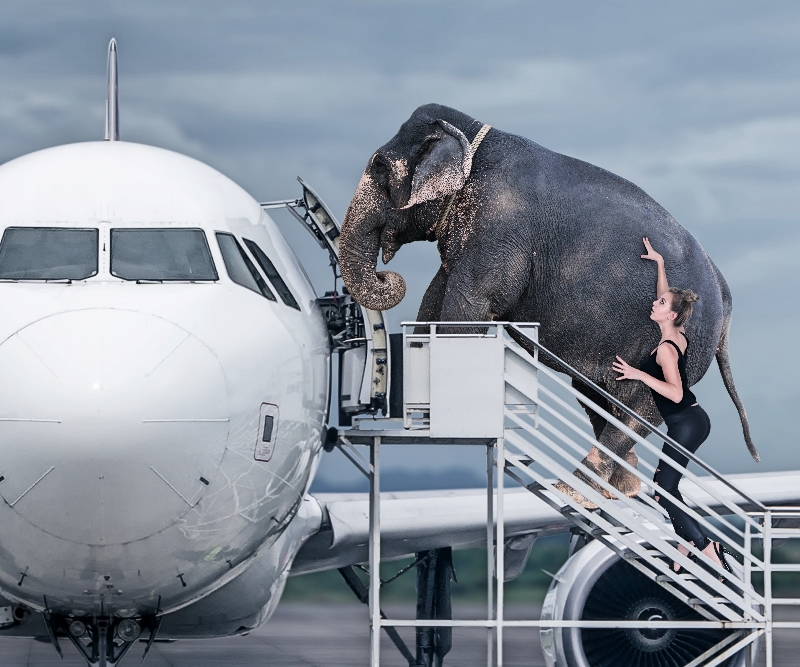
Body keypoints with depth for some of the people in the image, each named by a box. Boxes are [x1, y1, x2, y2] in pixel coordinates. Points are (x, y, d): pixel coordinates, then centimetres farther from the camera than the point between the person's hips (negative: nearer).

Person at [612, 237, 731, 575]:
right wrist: (659, 262, 30)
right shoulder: (679, 336, 7)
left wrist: (640, 374, -28)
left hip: (685, 423, -9)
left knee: (663, 491, -10)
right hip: (695, 419, 9)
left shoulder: (665, 349, -18)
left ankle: (708, 550, -16)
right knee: (667, 488, 14)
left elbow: (675, 393, -27)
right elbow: (668, 296, 25)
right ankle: (685, 549, 14)